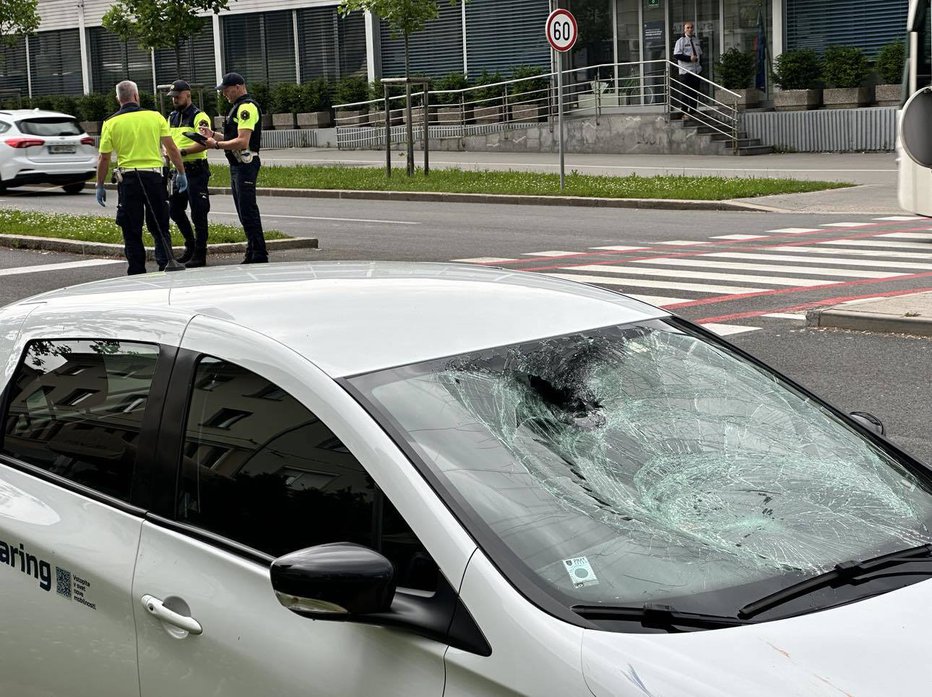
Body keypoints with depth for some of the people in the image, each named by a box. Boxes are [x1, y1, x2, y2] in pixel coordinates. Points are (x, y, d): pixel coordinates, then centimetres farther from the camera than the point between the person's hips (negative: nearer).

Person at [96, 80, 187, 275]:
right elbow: (171, 148, 1)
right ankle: (166, 260, -5)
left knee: (131, 230, 6)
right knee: (160, 225, 11)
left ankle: (137, 273, 8)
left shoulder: (111, 123, 1)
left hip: (128, 178, 0)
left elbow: (104, 158, 1)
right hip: (154, 176, 0)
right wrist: (181, 173, 9)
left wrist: (100, 186, 9)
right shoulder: (155, 116, 1)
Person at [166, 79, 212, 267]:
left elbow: (204, 143, -20)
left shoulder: (199, 117, -10)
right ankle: (190, 245, 28)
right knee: (174, 209, 13)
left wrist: (183, 151, -25)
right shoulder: (172, 117, 15)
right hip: (179, 169, 8)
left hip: (196, 170, -8)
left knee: (198, 213, -4)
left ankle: (199, 254, 2)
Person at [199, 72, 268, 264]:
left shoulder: (247, 107, -15)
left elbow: (242, 142, -23)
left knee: (248, 212, -10)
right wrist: (213, 134, 15)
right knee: (245, 213, 13)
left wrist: (216, 145, -16)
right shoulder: (239, 107, 19)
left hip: (245, 165, -11)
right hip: (237, 166, 11)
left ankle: (259, 255, -8)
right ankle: (252, 253, 19)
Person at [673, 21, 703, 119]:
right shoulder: (681, 41, -5)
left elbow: (700, 54, 24)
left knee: (695, 93, 7)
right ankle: (685, 113, -1)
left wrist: (700, 65, 10)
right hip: (685, 71, -6)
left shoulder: (696, 41, 16)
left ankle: (692, 112, 15)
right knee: (685, 93, -6)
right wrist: (689, 58, -19)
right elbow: (676, 55, -13)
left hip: (696, 71, 6)